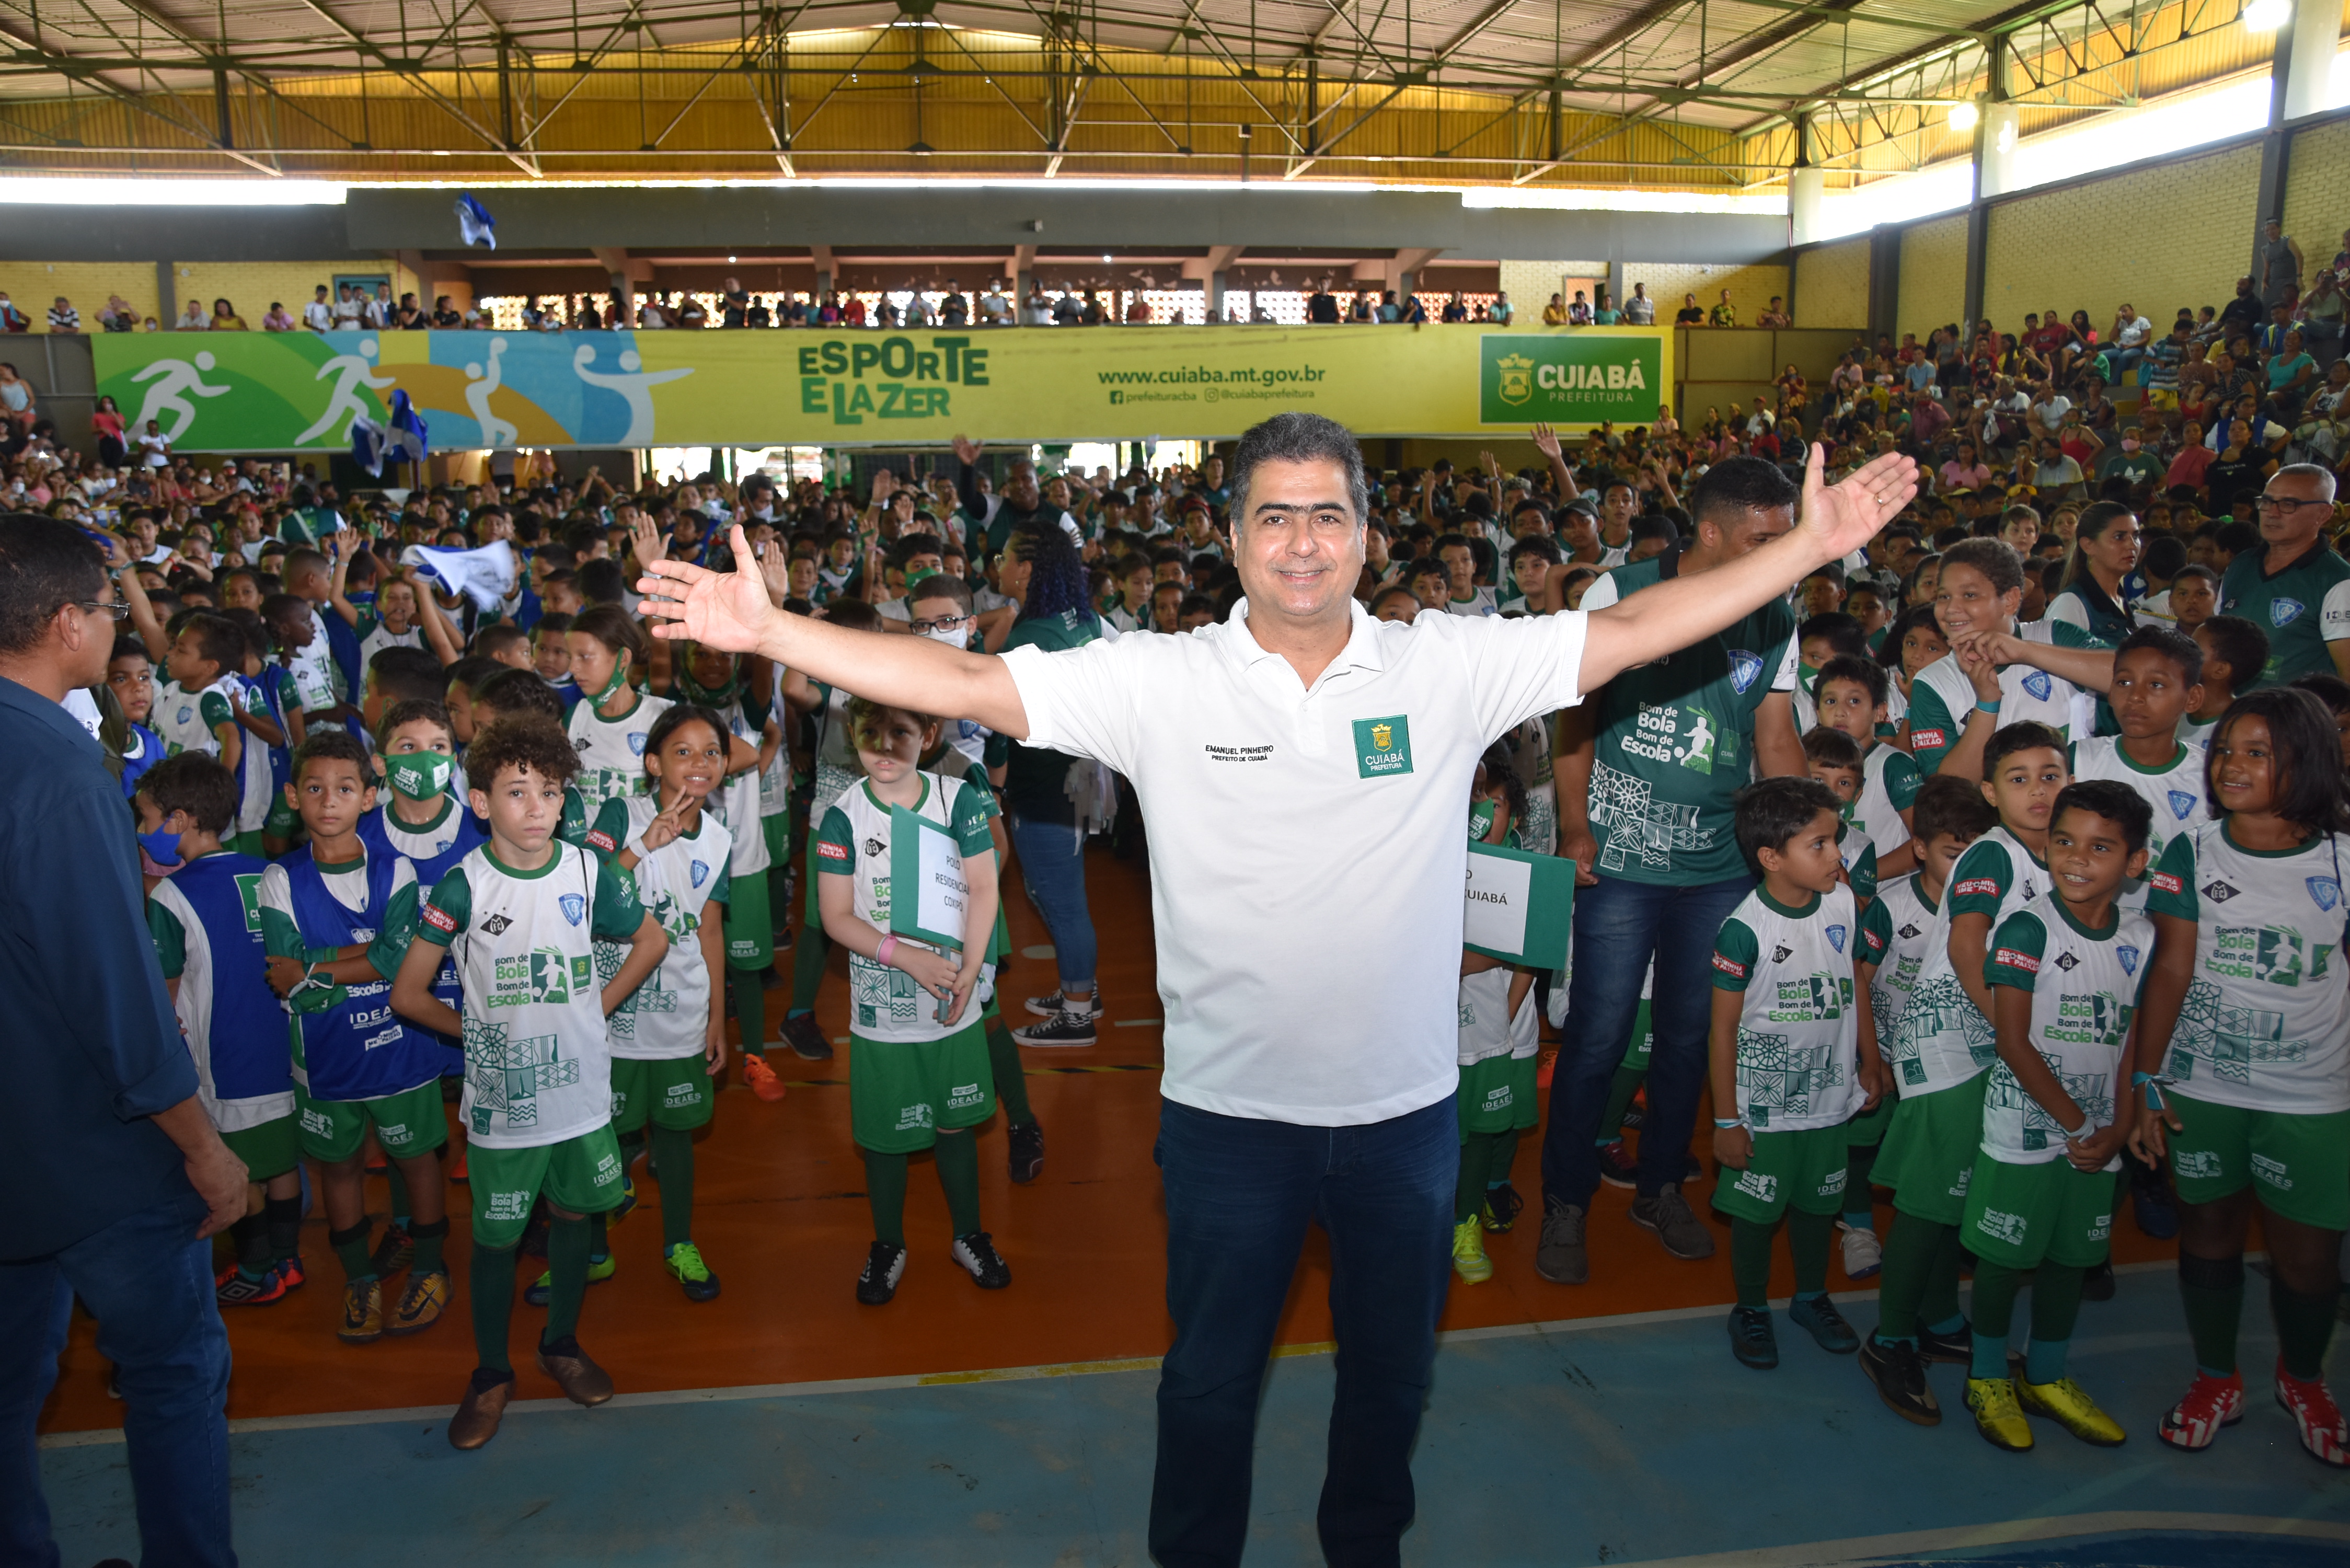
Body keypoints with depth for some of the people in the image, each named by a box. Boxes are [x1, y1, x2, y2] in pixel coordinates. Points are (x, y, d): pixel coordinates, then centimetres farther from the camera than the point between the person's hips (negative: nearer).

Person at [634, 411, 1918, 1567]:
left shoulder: (1448, 667, -6)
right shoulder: (1157, 681, -10)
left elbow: (1631, 631, -5)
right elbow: (962, 683, -13)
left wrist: (1810, 545, -9)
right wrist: (767, 630, -20)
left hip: (1406, 1103, 2)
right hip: (1230, 1106, -1)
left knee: (1392, 1367, 24)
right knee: (1211, 1374, 19)